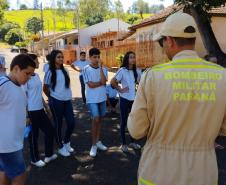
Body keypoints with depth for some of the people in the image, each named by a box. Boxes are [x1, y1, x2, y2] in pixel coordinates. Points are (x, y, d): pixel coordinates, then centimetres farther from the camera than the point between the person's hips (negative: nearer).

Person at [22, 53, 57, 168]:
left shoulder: (36, 75, 8)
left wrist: (46, 106, 17)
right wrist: (26, 115, -15)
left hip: (40, 109, 8)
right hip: (31, 111, -8)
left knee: (50, 130, 13)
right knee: (34, 135, 7)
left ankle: (48, 155, 29)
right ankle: (35, 159, 26)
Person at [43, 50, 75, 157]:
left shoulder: (65, 71, 7)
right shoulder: (50, 72, -9)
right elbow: (45, 89, 0)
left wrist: (68, 95, 12)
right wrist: (52, 98, 8)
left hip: (67, 100, 5)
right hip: (56, 102, -5)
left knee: (71, 123, 4)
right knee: (58, 124, 6)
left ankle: (66, 143, 29)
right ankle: (61, 147, 22)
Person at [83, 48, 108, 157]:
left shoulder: (103, 69, 2)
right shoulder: (86, 69, -8)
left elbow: (104, 81, -15)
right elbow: (91, 85, -16)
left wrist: (100, 67, -16)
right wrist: (101, 82, -7)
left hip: (102, 98, 5)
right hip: (92, 99, -4)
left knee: (99, 119, 13)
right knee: (95, 119, -12)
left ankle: (98, 141, 27)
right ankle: (94, 145, 0)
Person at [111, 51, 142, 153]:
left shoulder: (137, 71, 3)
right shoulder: (122, 70, -12)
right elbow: (112, 81, -14)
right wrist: (120, 89, -10)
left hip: (134, 99, 5)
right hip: (125, 99, -5)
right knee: (124, 121, 6)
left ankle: (132, 142, 29)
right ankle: (123, 144, 17)